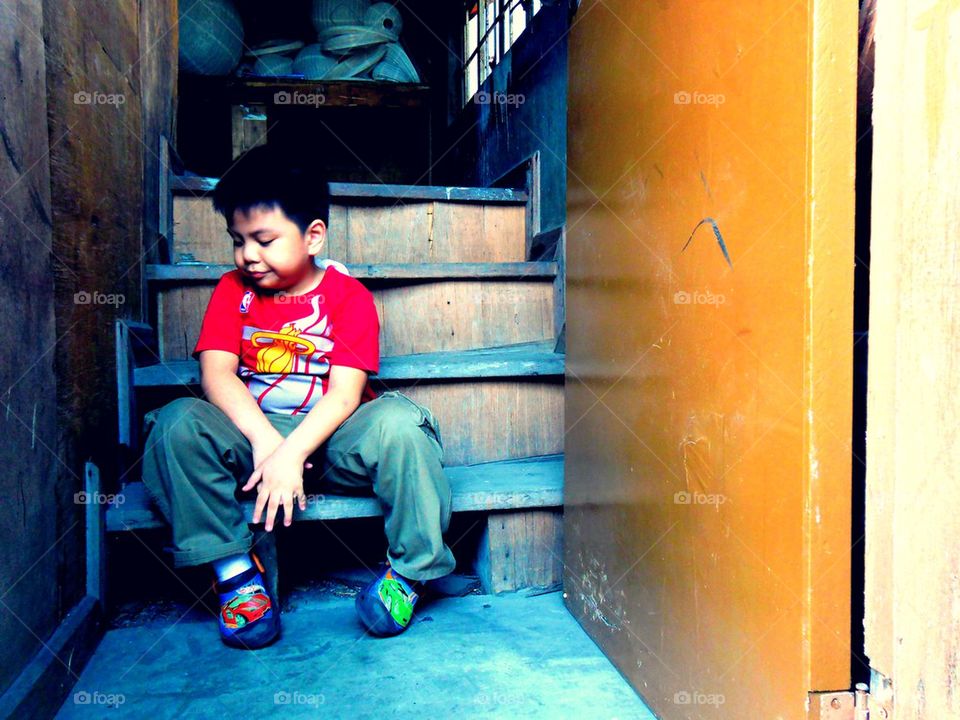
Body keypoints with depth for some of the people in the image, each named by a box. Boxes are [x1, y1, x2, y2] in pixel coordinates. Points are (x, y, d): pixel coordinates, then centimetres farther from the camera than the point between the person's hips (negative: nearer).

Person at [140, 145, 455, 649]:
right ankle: (235, 571, -15)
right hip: (255, 433, 3)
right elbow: (216, 373, -8)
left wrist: (290, 456, -28)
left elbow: (346, 392, -14)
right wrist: (265, 441, -25)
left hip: (332, 438, -2)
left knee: (400, 422, -32)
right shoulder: (233, 291, 7)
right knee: (179, 423, -23)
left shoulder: (349, 296, -3)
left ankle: (409, 570, -14)